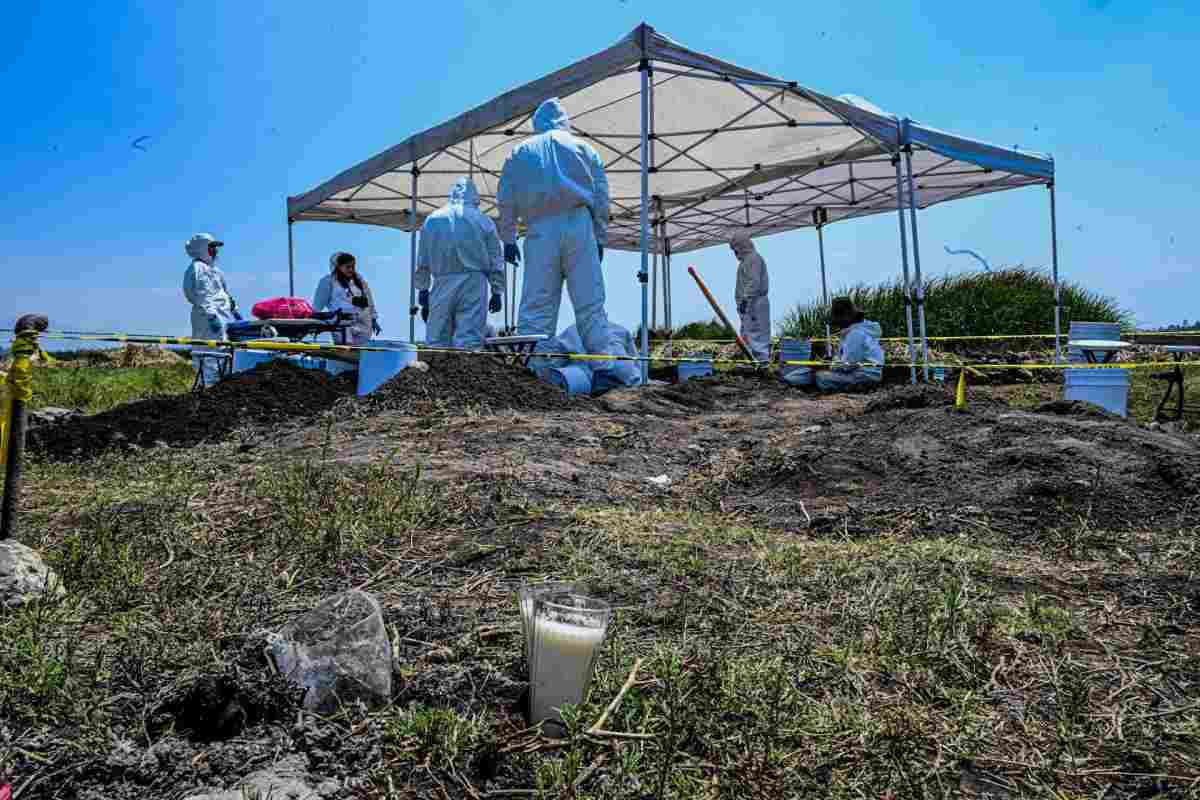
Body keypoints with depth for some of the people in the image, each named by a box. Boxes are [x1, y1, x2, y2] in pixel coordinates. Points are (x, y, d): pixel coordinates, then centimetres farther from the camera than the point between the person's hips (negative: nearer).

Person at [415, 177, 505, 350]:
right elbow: (496, 262, 6)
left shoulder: (432, 219, 11)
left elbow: (422, 261, 11)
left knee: (437, 339, 6)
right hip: (473, 285, -1)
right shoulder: (484, 221, 6)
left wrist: (423, 289, 17)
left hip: (443, 285, 2)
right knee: (469, 340, -4)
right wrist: (497, 292, 12)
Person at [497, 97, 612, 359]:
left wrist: (508, 239, 13)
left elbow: (506, 199, 11)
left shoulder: (520, 151, 18)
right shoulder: (583, 147, 16)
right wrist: (600, 238, 11)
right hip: (578, 226, 0)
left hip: (540, 231, 1)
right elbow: (601, 197, 10)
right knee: (590, 303, -2)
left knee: (536, 306, -1)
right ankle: (601, 356, -8)